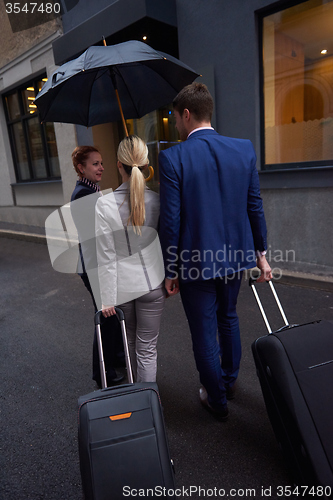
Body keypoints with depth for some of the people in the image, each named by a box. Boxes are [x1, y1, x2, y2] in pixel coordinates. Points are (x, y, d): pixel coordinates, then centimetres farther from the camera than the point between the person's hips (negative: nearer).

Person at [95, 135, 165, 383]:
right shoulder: (158, 200, -12)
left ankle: (134, 389, 52)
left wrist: (107, 298, -5)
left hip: (122, 286, 1)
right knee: (147, 348, 11)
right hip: (152, 284, -1)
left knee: (130, 341, 27)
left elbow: (106, 257, -14)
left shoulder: (104, 204, -16)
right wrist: (170, 278, 11)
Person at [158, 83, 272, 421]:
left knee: (204, 333, 13)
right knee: (228, 319, 27)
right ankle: (229, 382, 48)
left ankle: (217, 401, 34)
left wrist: (170, 269, -4)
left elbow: (171, 221, -14)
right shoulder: (244, 150, -1)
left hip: (194, 261, -5)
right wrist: (261, 253, 11)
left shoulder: (172, 157, -14)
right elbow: (255, 207, 2)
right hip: (234, 255, 6)